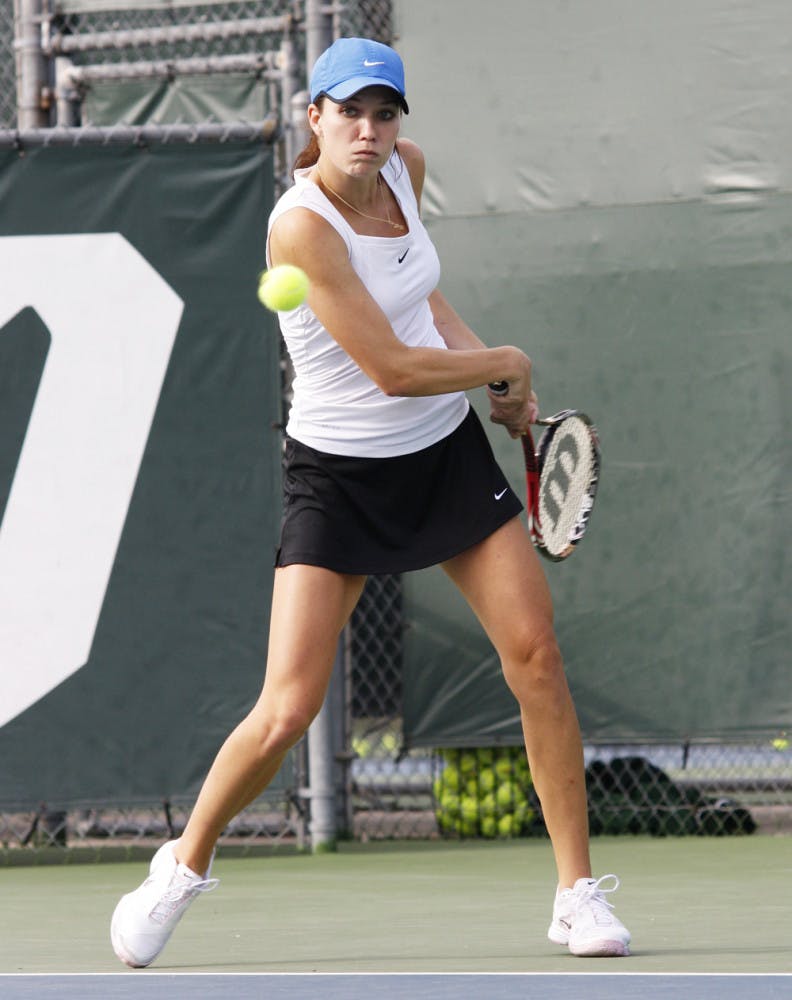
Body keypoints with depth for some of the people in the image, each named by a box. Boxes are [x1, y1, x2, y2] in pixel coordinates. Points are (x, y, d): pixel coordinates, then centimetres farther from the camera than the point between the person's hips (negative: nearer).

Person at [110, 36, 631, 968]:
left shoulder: (406, 168, -1)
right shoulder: (303, 224, -24)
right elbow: (392, 367, -25)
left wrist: (490, 369, 2)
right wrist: (506, 363, -9)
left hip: (447, 451, 6)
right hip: (339, 477, -6)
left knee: (535, 653, -4)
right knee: (286, 712, -10)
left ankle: (578, 892, 5)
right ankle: (184, 865, 16)